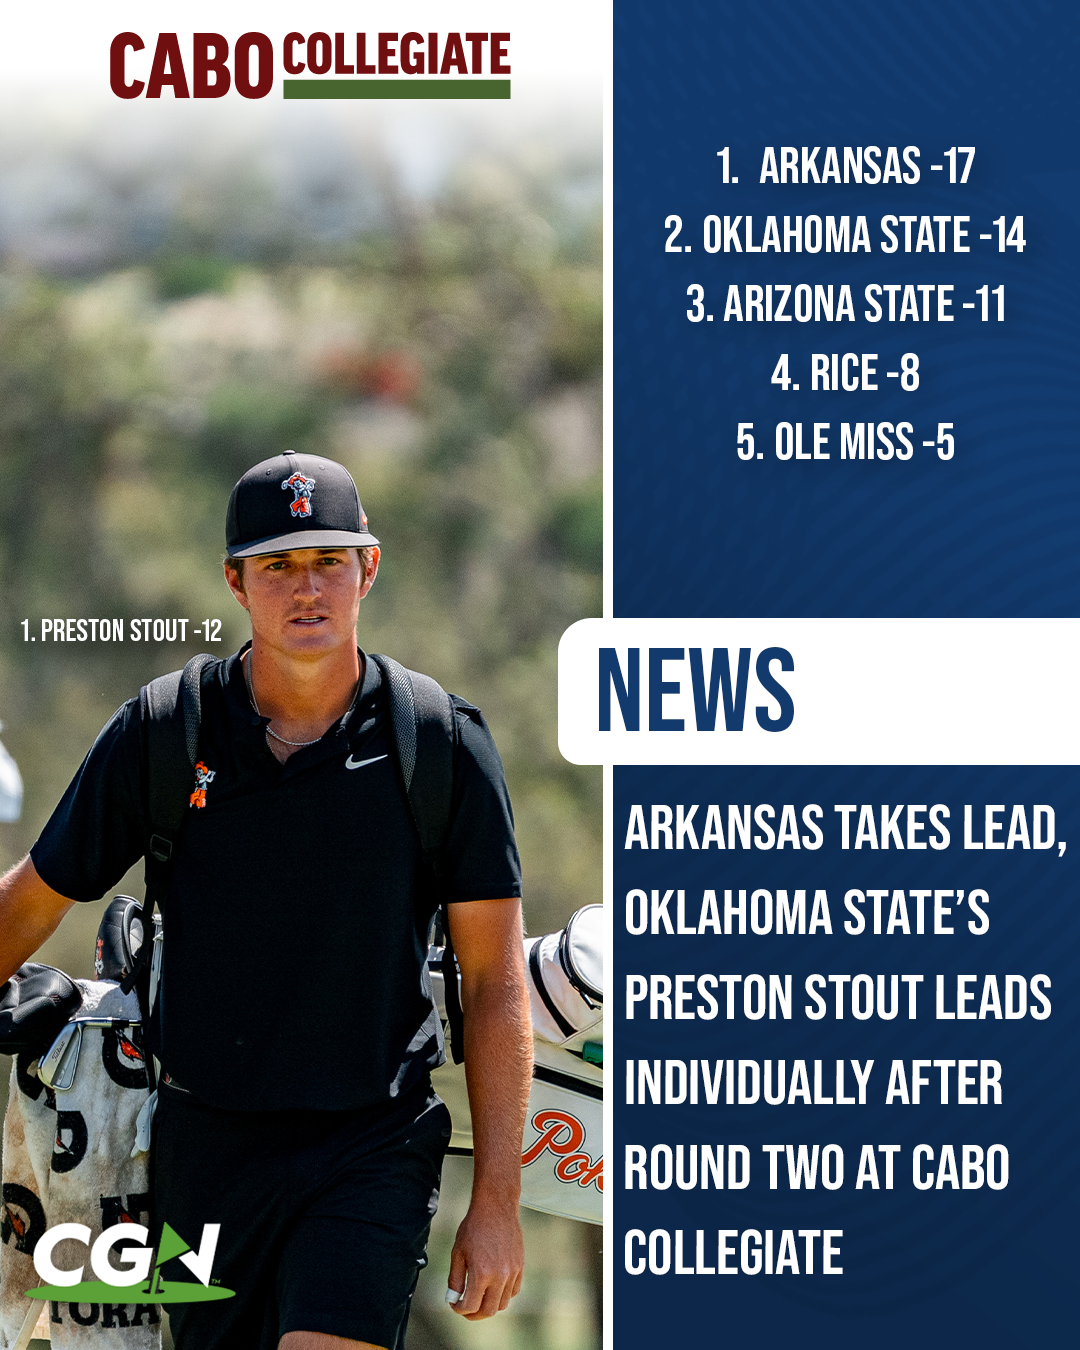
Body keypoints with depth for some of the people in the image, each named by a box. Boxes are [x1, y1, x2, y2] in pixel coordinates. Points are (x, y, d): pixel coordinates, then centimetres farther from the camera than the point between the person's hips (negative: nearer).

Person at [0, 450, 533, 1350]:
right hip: (205, 1146, 2)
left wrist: (496, 1203, -5)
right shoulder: (161, 734, -1)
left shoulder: (444, 747, -4)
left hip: (372, 1148, -2)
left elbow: (495, 982, -1)